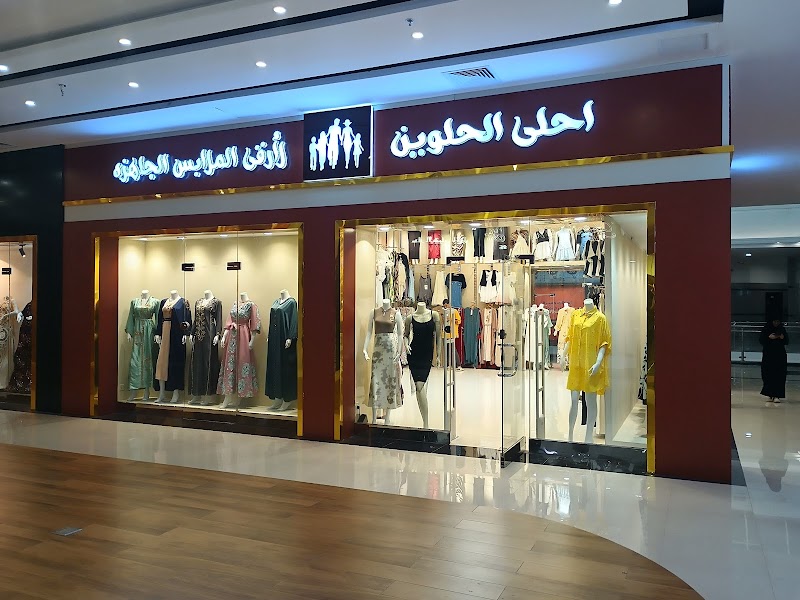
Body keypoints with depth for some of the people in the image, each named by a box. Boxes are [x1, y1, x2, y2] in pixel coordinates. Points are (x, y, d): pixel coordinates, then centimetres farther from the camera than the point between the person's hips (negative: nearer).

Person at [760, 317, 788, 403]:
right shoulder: (766, 329, 0)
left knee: (779, 376, -5)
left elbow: (787, 342, 7)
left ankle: (777, 396, -5)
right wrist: (769, 337, -19)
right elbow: (760, 340, -3)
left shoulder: (782, 329, 4)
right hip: (768, 355, -1)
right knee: (769, 375, 0)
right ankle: (771, 395, 9)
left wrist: (783, 338, -14)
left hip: (780, 355, 1)